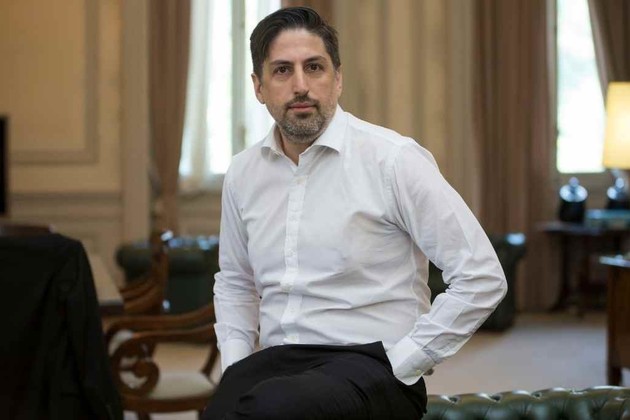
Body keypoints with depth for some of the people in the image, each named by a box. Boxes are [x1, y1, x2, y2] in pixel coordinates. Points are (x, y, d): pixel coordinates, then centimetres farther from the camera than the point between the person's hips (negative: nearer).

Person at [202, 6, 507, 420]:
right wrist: (234, 364, 11)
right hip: (276, 363, 4)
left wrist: (397, 366, -11)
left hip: (371, 368, -4)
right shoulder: (243, 173, 10)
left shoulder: (394, 159, -7)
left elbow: (482, 278, -9)